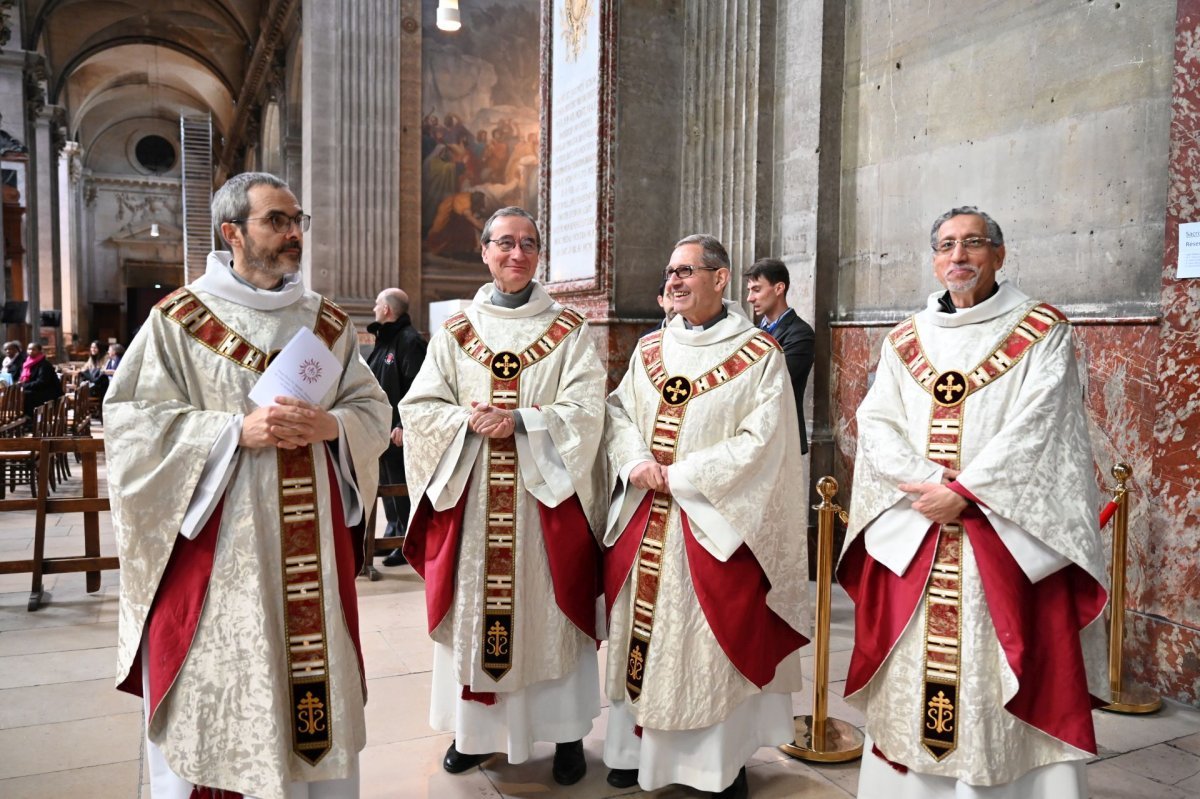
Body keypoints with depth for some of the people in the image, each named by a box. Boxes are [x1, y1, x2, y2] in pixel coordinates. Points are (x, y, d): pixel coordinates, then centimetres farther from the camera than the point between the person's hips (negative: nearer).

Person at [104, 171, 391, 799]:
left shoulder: (329, 323, 10)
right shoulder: (179, 319, -1)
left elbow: (374, 410, 9)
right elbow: (131, 421, -7)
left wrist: (331, 425, -12)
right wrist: (236, 430, -18)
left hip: (314, 541, 3)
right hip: (217, 542, -3)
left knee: (315, 674, 9)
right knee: (217, 692, 4)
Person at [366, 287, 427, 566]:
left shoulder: (410, 341, -14)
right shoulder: (384, 339, 17)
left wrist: (404, 425, -26)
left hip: (399, 431, -10)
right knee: (386, 484, 17)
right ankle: (394, 534, 29)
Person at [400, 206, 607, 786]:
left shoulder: (568, 331, 3)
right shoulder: (455, 332, 8)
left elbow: (585, 410, -6)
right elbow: (419, 407, 3)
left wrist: (519, 421, -19)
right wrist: (468, 420, -16)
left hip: (545, 497, -2)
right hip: (471, 497, 2)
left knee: (547, 609, 4)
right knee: (473, 609, 8)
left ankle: (568, 732, 19)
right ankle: (475, 727, 25)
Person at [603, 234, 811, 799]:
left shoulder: (758, 353, -5)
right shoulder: (650, 349, 11)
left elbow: (761, 441, -12)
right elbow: (618, 411, 9)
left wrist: (681, 476, -15)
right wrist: (637, 464, -12)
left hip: (716, 521, -5)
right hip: (644, 519, 5)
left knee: (716, 638, 2)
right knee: (642, 630, 11)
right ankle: (640, 746, 27)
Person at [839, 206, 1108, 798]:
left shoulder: (1043, 332, 0)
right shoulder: (904, 341, 10)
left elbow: (1035, 429, -10)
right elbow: (875, 424, 2)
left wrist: (963, 491, -16)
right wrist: (925, 480, -14)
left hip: (1008, 535, -3)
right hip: (910, 532, 4)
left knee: (997, 675, 0)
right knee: (910, 673, 9)